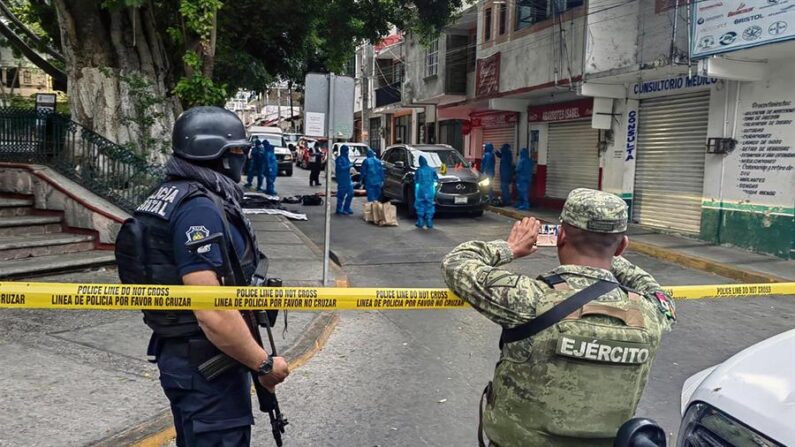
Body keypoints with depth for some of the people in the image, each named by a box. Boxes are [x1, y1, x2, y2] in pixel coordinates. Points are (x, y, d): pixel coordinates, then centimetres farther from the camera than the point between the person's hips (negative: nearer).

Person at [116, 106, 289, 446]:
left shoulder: (180, 195, 10)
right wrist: (264, 364, -18)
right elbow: (212, 311, -29)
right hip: (205, 364, -10)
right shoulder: (198, 208, -23)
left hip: (186, 355, 10)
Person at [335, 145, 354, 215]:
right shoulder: (339, 159, -12)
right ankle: (339, 209, 7)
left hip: (348, 178, 9)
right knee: (341, 194, -2)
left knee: (350, 193, 9)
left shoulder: (346, 158, 14)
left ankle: (346, 208, 19)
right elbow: (340, 168, -20)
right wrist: (349, 166, -19)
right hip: (342, 179, -9)